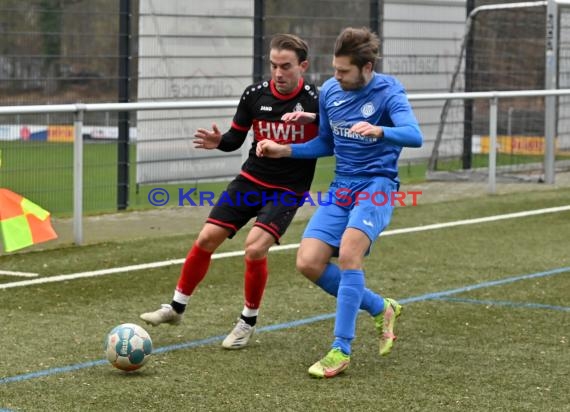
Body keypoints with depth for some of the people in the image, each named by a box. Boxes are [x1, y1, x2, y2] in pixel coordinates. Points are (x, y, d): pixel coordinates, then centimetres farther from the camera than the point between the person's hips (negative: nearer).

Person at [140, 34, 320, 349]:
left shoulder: (314, 100, -15)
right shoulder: (255, 95, -3)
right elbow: (235, 138, 9)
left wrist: (311, 118, -38)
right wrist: (219, 141, -13)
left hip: (287, 190, -4)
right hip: (250, 180, 4)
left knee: (255, 247, -22)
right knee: (207, 238, -3)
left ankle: (248, 322, 1)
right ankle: (176, 308, 16)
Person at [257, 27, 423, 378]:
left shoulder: (388, 92, -11)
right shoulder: (329, 91, 6)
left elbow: (414, 135, -28)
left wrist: (378, 130, -46)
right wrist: (284, 150, 8)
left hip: (377, 186, -6)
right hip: (342, 188, 6)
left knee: (348, 254, -28)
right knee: (309, 263, -8)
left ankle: (341, 351, -20)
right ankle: (381, 308, 13)